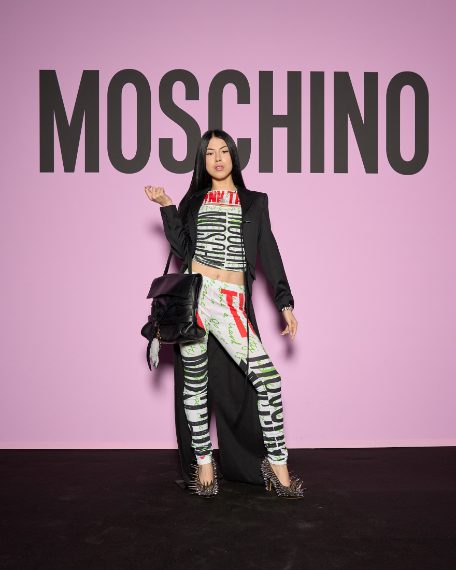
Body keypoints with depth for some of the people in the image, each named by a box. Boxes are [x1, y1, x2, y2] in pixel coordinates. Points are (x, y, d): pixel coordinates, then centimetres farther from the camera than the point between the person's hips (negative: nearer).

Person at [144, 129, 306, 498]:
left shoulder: (255, 202, 14)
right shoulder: (194, 199, 14)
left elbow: (269, 254, 10)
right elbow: (183, 249, 2)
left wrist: (285, 303, 5)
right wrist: (166, 206, -3)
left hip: (233, 303, 0)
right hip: (193, 294, 1)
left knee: (268, 379, -10)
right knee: (195, 382, 4)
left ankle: (278, 466, 3)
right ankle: (204, 462, 17)